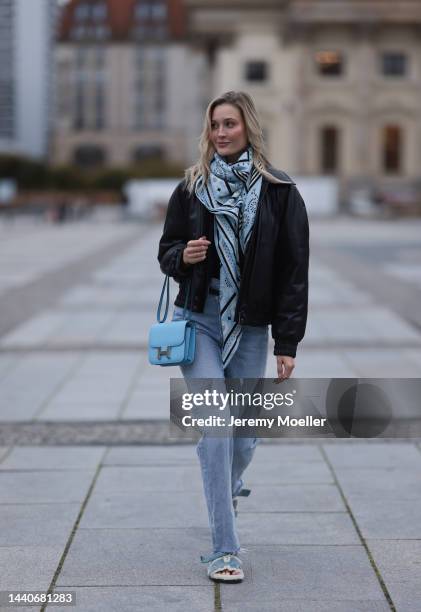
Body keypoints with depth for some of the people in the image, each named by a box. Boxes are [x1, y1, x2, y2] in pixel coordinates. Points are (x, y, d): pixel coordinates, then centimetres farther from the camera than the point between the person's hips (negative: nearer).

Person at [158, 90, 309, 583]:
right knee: (215, 427, -12)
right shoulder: (191, 187, 5)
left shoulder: (280, 192, -1)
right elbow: (166, 251, 15)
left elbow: (294, 270, -2)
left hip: (250, 328, 0)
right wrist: (182, 256, -11)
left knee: (243, 437, 6)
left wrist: (287, 343, -6)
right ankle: (224, 550, -5)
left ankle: (226, 491, 43)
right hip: (198, 322, 0)